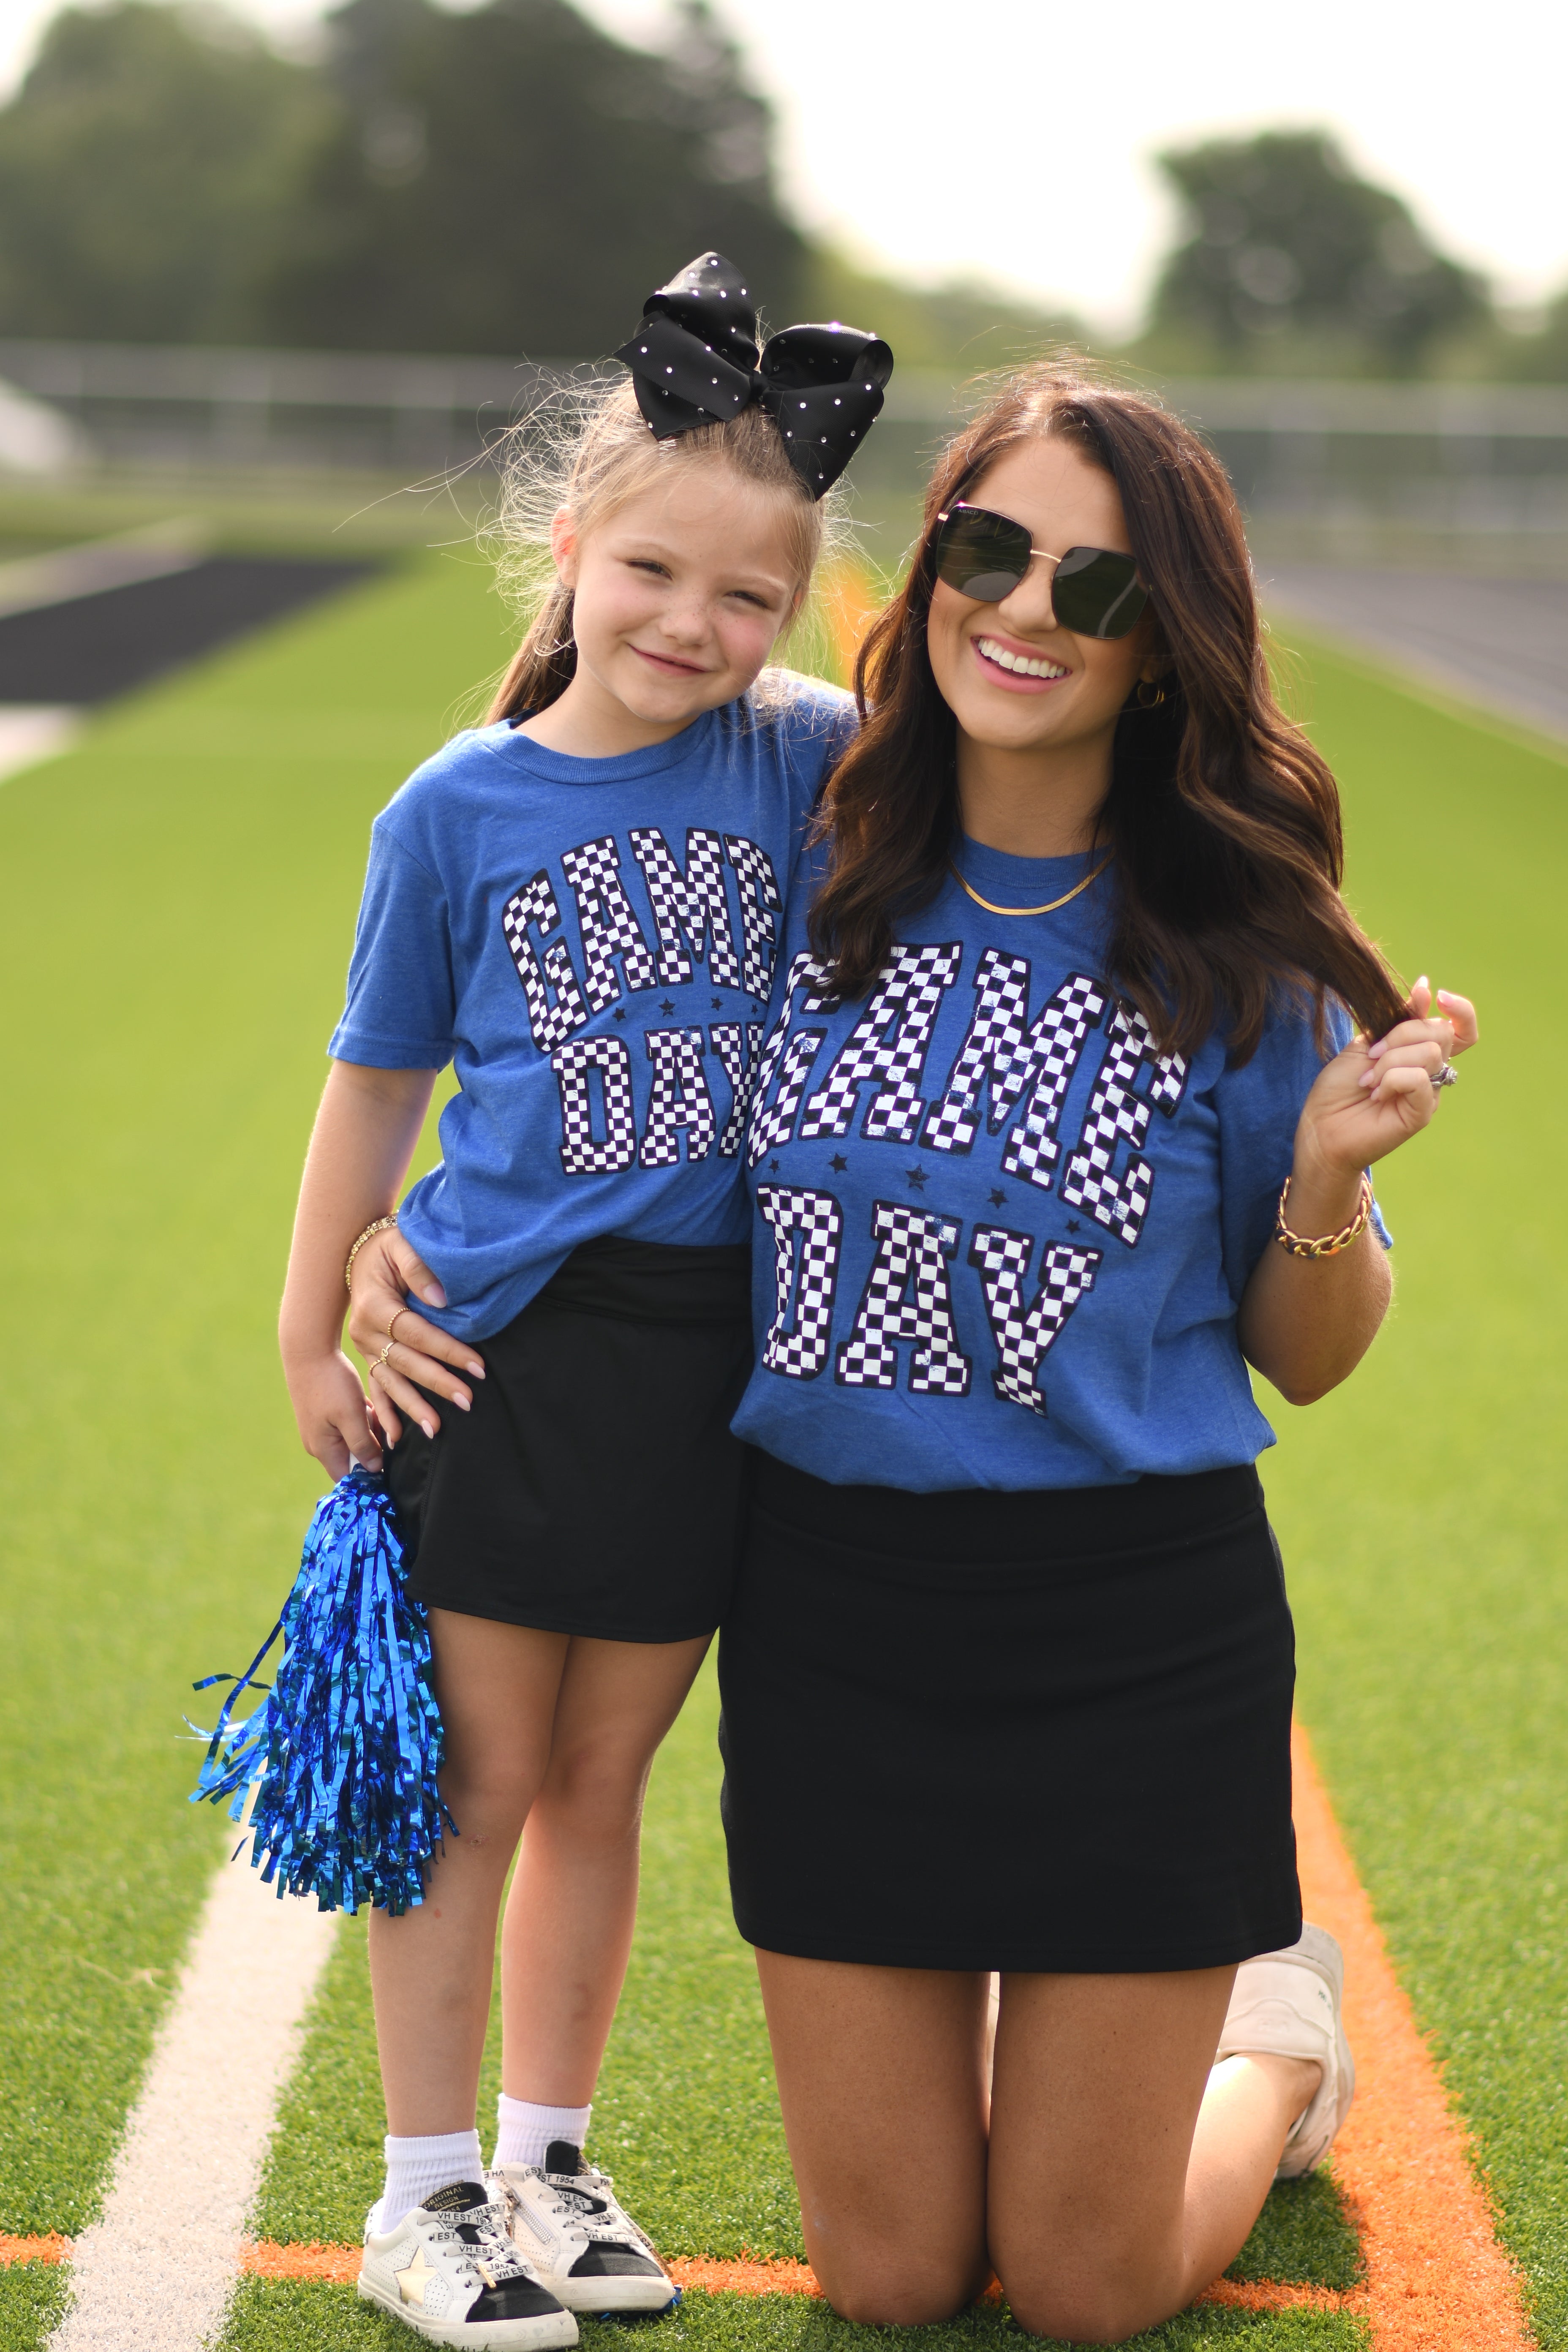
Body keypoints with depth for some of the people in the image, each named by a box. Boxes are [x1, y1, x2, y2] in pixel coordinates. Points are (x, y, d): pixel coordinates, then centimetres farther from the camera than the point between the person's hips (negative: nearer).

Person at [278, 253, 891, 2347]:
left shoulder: (805, 762, 0)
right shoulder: (461, 808, -3)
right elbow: (379, 1080, 5)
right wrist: (312, 1334, 6)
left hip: (708, 1360, 2)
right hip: (499, 1348, -2)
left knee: (601, 1788, 14)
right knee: (478, 1786, 5)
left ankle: (547, 2157, 30)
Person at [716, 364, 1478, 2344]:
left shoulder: (1238, 952, -9)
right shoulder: (803, 868, -4)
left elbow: (1306, 1360, -2)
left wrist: (1327, 1177, -21)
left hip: (1137, 1632, -2)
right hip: (831, 1608, 2)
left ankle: (1273, 2033, 40)